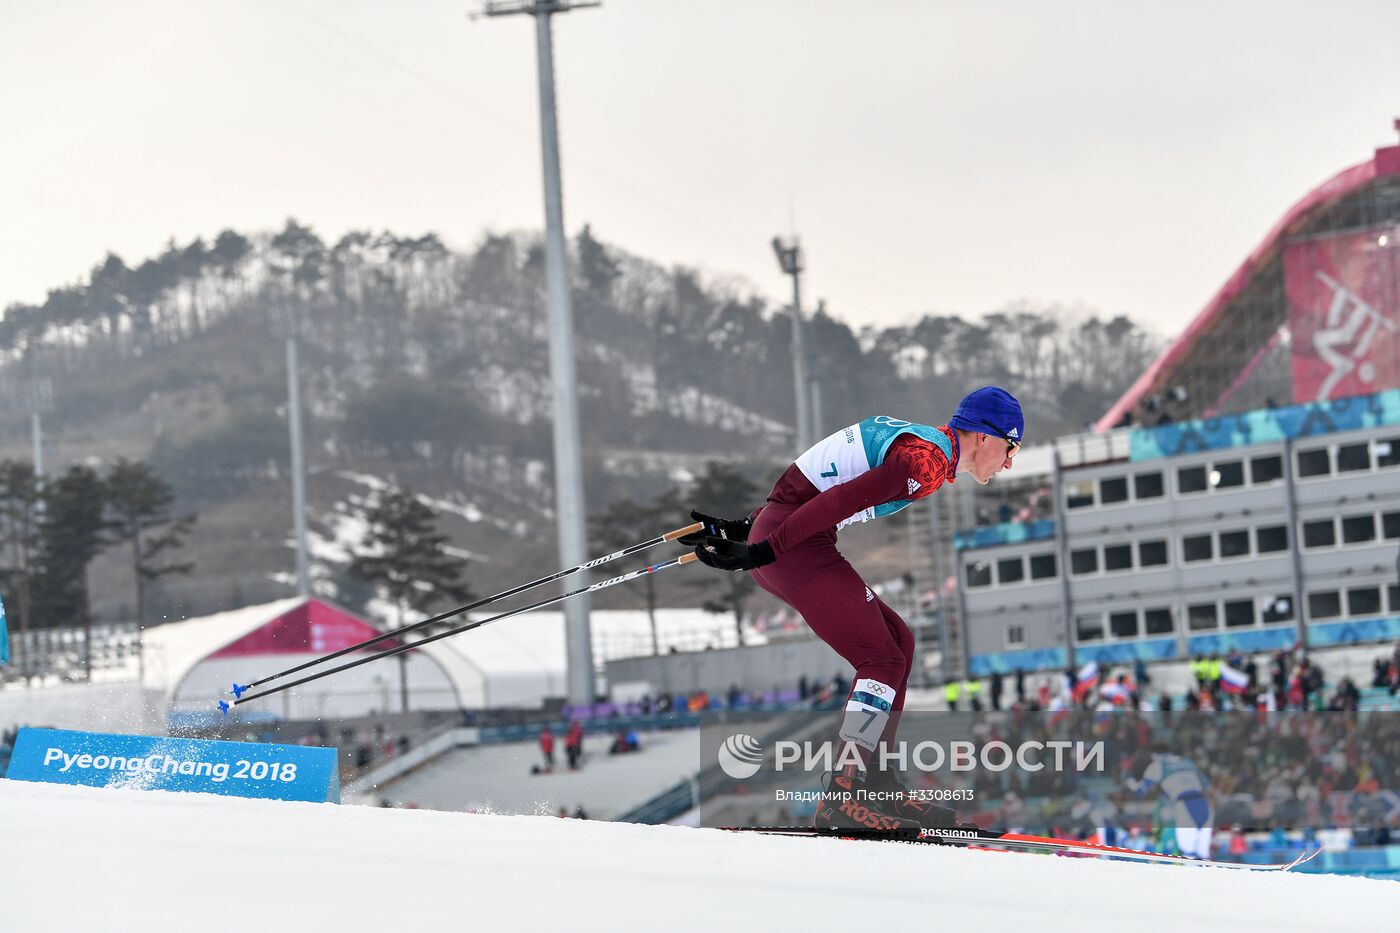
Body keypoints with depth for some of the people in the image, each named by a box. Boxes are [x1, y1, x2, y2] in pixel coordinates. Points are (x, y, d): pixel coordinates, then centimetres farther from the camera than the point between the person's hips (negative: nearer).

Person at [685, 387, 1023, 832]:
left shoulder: (915, 442, 19)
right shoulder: (929, 461, -13)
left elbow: (807, 487, 21)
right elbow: (840, 501, -22)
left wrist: (746, 528, 22)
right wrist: (763, 552, -23)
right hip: (790, 544, -10)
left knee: (899, 642, 13)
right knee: (883, 658, -10)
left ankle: (872, 780, 13)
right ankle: (843, 798, -14)